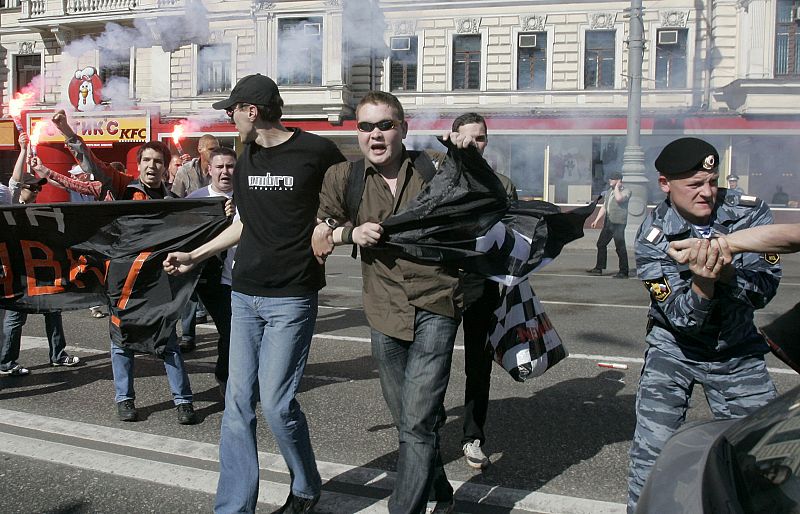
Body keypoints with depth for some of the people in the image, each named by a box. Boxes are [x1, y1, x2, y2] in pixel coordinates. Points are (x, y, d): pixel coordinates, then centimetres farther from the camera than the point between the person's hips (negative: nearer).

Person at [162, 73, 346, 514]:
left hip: (291, 297, -6)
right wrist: (194, 256, 24)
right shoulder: (246, 159, 12)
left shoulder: (316, 151, -8)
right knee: (238, 403, 5)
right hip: (244, 295, 6)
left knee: (276, 403, -6)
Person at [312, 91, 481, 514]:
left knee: (417, 423, -11)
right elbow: (318, 243, 7)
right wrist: (350, 232, -9)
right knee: (408, 421, 16)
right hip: (384, 312, 3)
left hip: (435, 307, -3)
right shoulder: (343, 178, 3)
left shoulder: (434, 168, -1)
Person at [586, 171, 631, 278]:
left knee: (620, 247, -6)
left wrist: (617, 187, -12)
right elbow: (604, 207, 23)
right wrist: (596, 220, 17)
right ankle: (599, 268, 20)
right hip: (608, 222, 8)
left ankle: (624, 271, 1)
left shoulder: (626, 191, -5)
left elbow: (619, 198, -27)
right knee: (601, 244, 11)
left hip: (618, 223, -8)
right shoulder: (609, 191, 18)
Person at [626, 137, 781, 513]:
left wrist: (727, 273, -36)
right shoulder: (653, 237, -17)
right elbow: (679, 317, -21)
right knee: (652, 451, -8)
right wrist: (702, 283, -41)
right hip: (675, 348, -2)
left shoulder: (749, 212, -12)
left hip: (738, 352, 2)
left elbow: (764, 290, -16)